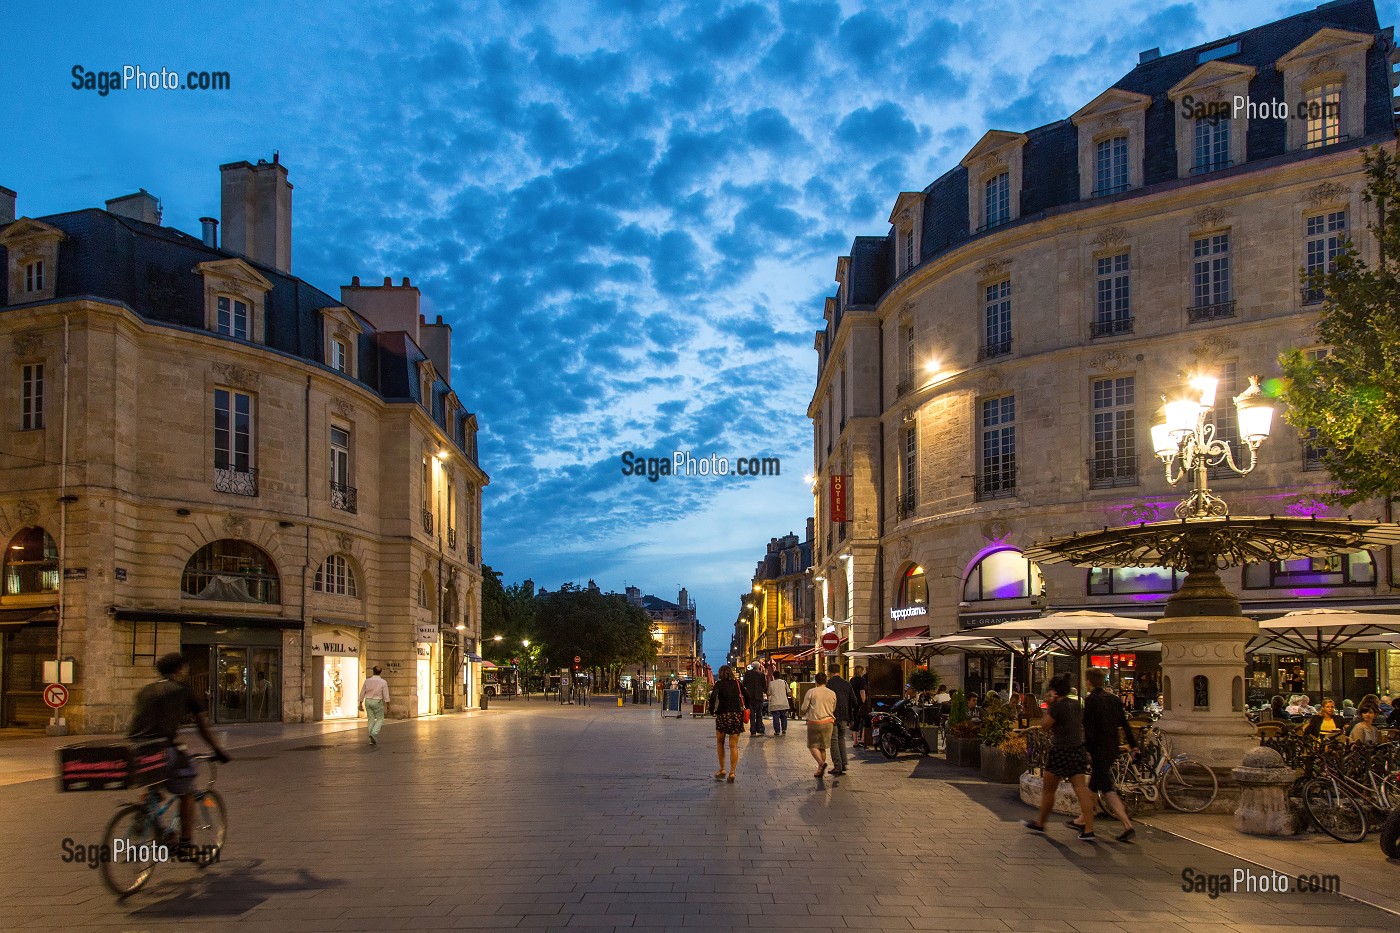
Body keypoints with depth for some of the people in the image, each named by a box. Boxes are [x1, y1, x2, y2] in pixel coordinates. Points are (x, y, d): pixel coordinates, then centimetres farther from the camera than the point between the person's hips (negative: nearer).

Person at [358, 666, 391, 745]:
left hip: (368, 702, 3)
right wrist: (388, 704, -5)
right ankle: (374, 734, -16)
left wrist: (361, 703, 10)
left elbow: (362, 692, 2)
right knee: (380, 719, 8)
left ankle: (372, 740, 5)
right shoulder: (383, 682, -11)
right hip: (377, 702, -3)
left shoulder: (367, 680, -3)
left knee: (371, 720, 10)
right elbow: (386, 694, -13)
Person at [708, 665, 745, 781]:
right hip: (737, 715, 2)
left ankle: (722, 770, 16)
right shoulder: (737, 683, 8)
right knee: (734, 746, 5)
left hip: (723, 715, -2)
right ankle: (732, 773, 1)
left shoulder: (719, 684, -1)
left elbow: (713, 697, -16)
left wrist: (711, 710, -3)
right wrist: (745, 709, 21)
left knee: (720, 743, 17)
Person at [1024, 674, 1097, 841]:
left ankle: (1040, 824, 22)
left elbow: (1045, 726, -10)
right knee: (1081, 790, 2)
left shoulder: (1057, 706, -16)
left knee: (1048, 790, 9)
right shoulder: (1077, 705, 7)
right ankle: (1088, 830, -4)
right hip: (1078, 751, 7)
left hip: (1061, 752, -7)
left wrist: (1049, 707, -4)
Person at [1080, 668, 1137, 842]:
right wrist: (1133, 745, 17)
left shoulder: (1091, 700, -13)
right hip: (1113, 748, 8)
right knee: (1093, 786, 19)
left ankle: (1128, 826, -17)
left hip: (1099, 749, -8)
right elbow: (1125, 724, 12)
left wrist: (1087, 750, -16)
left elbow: (1089, 729, -18)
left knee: (1107, 790, -7)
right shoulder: (1114, 699, 10)